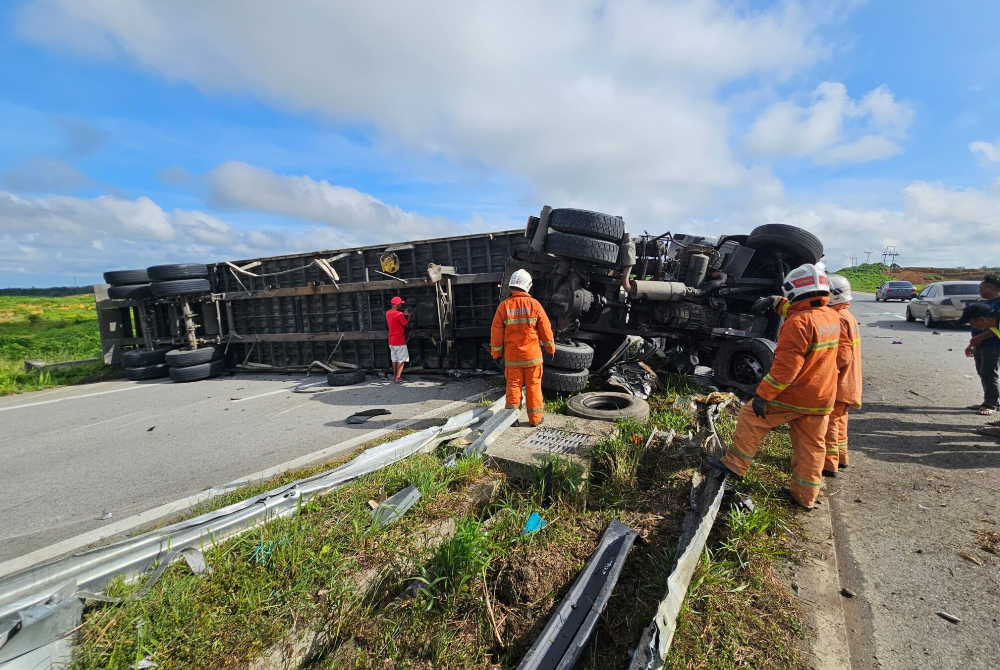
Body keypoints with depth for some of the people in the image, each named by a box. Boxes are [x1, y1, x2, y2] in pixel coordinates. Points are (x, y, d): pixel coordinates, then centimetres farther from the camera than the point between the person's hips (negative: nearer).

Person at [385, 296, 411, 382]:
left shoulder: (388, 313, 8)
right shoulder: (399, 314, -18)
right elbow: (406, 324, -9)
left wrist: (404, 315, 18)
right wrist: (408, 316, 6)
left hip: (391, 341, 8)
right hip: (399, 341, -8)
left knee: (394, 359, 13)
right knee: (401, 359, -1)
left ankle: (394, 376, 16)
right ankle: (398, 377, -2)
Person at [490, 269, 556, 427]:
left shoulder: (504, 306, -5)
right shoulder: (534, 304, -8)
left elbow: (496, 332, -1)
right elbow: (545, 329, -3)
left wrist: (496, 352, 10)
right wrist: (550, 348, 10)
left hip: (512, 355, 1)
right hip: (532, 354, -1)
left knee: (513, 385, 11)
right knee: (533, 386, 9)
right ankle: (535, 417, 17)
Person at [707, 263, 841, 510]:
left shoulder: (798, 323, -22)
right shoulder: (832, 317, 4)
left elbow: (786, 367, -27)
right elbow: (801, 310, 28)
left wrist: (763, 394, -22)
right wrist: (775, 302, 25)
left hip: (791, 397, -8)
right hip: (821, 400, 8)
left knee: (751, 418, 8)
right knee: (812, 446, 15)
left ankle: (735, 464, 14)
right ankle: (805, 496, 26)